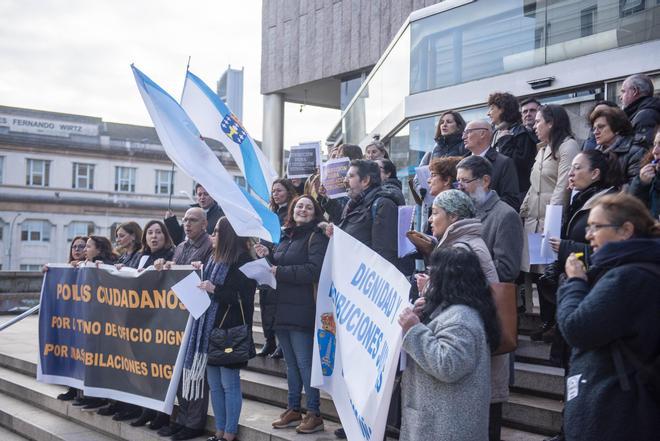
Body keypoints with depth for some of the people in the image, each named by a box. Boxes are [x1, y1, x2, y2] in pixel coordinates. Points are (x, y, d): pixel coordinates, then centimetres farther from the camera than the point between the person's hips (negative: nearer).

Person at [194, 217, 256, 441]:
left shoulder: (242, 260, -11)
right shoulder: (214, 259, 12)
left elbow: (243, 298, -15)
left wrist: (215, 290, -19)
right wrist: (201, 273, 10)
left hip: (230, 329, -8)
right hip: (209, 326, 8)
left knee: (229, 383, -1)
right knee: (214, 383, 12)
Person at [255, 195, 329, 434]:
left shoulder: (316, 237, -5)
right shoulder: (286, 237, 17)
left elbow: (315, 271, -19)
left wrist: (280, 271, -17)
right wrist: (267, 257, 2)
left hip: (302, 311, -7)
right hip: (282, 310, 7)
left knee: (305, 363, -5)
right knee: (291, 363, 13)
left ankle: (314, 413, 4)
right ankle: (293, 409, 22)